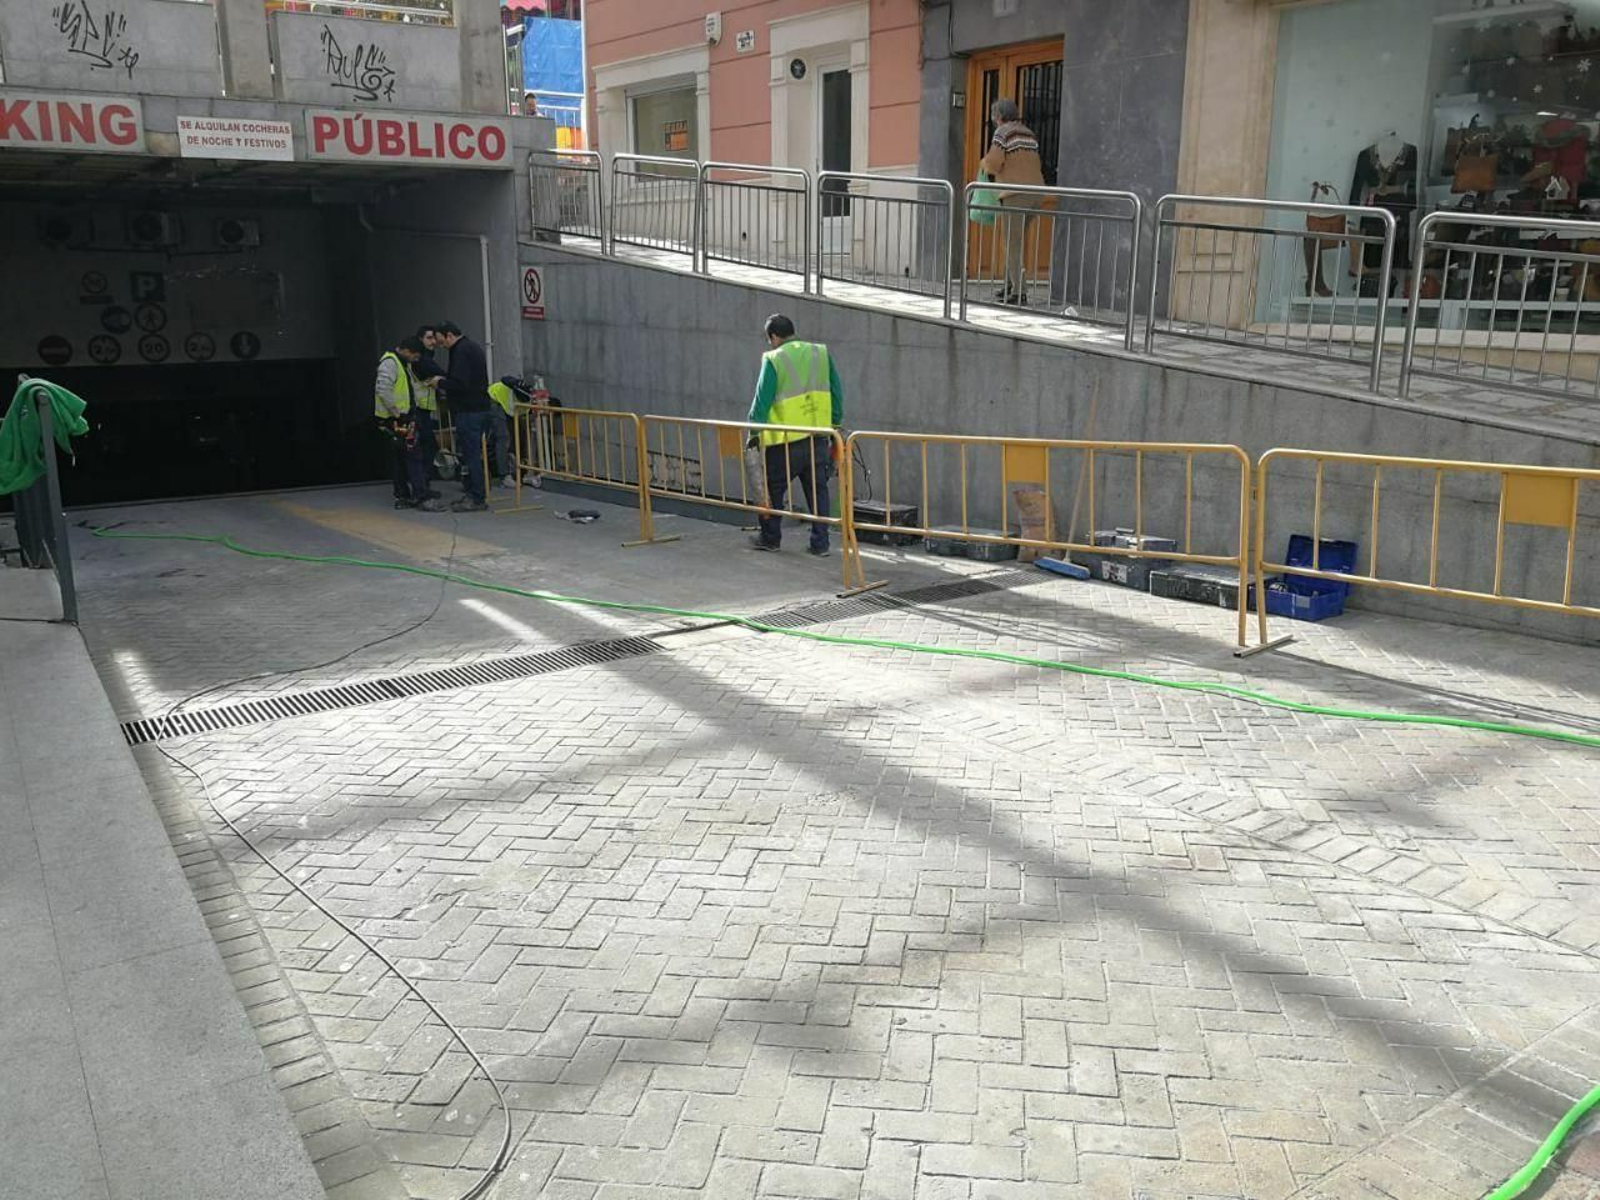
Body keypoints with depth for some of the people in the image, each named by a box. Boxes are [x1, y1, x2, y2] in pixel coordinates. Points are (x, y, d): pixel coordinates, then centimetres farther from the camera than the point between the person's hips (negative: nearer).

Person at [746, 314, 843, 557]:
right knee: (817, 489, 10)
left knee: (774, 489, 12)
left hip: (787, 439, -4)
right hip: (819, 435, 4)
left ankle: (770, 538, 22)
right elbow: (836, 393, 9)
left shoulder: (773, 359, -7)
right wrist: (835, 425, 17)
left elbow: (763, 398, -7)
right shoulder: (821, 353, 7)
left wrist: (755, 430, 2)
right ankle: (820, 543, 9)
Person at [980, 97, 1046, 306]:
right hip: (1035, 190, 8)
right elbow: (1034, 164, 18)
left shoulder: (1002, 132, -4)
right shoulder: (1029, 133, 19)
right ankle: (1010, 284, 22)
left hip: (1015, 193, -8)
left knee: (1013, 244, -6)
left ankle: (1019, 292, -11)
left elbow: (994, 163, -13)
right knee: (1014, 241, 17)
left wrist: (984, 163, 9)